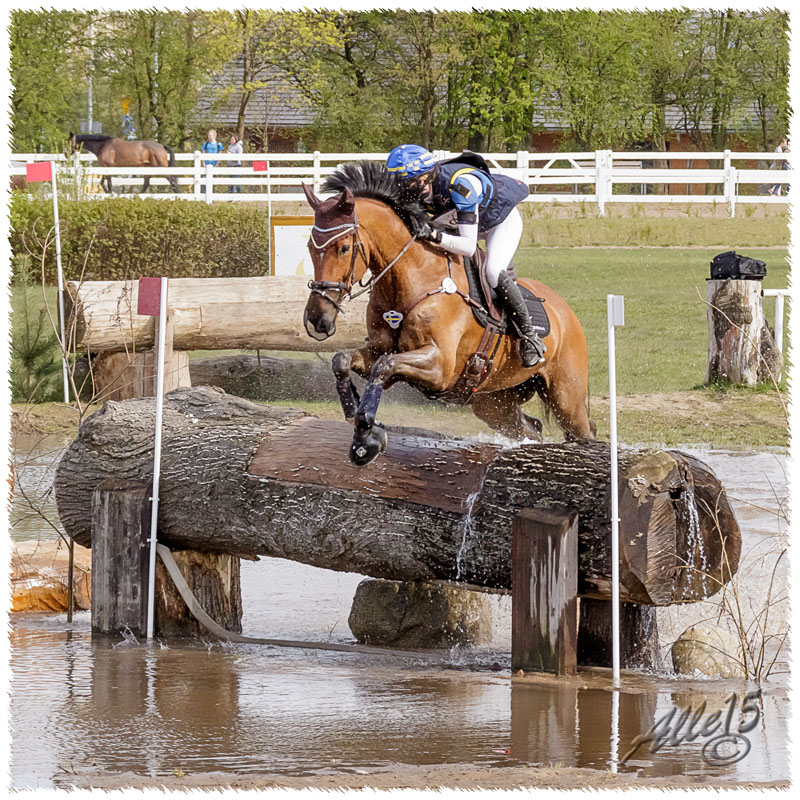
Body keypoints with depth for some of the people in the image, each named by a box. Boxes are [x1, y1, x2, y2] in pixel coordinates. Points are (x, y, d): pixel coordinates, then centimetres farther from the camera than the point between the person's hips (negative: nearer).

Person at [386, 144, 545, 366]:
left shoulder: (460, 184, -41)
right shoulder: (423, 188, -20)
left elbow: (469, 247, -43)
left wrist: (435, 235, -55)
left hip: (505, 220, -8)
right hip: (474, 221, 8)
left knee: (494, 273, -29)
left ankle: (530, 336, -18)